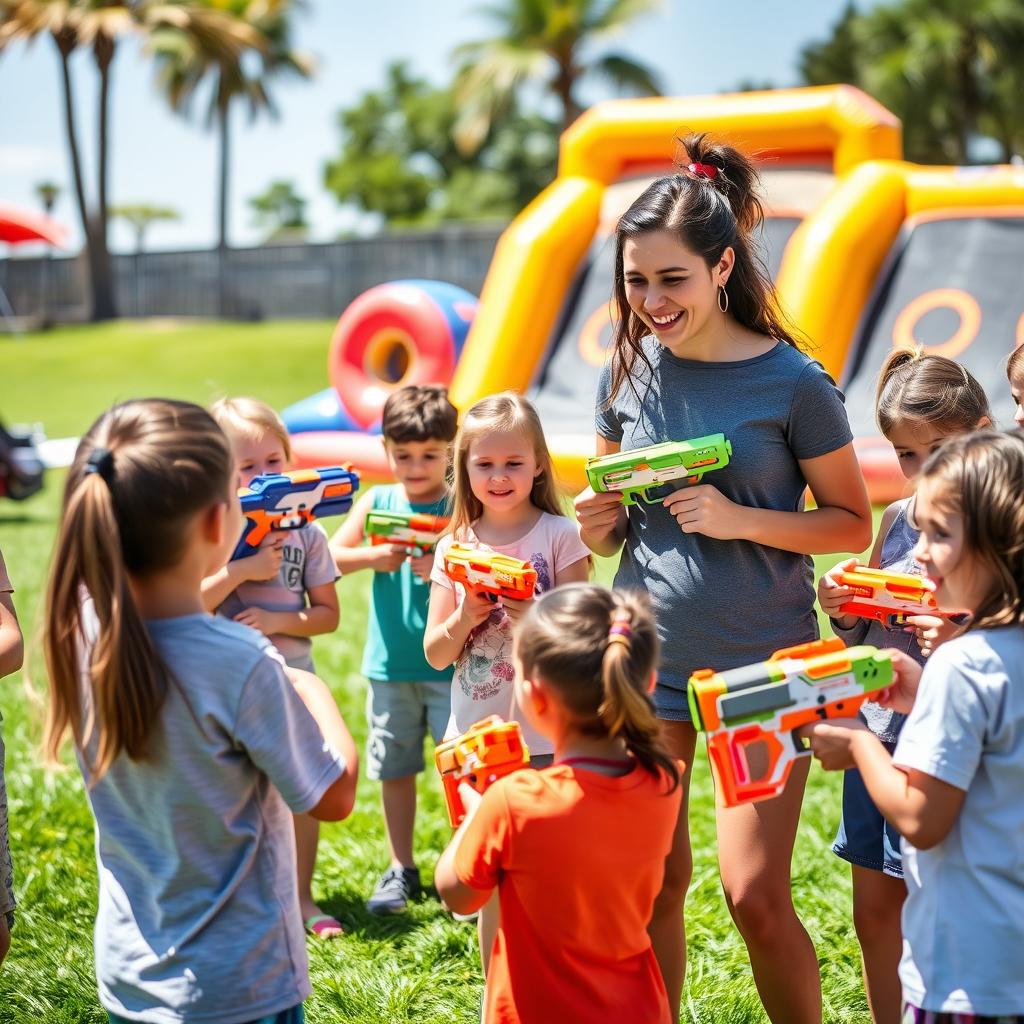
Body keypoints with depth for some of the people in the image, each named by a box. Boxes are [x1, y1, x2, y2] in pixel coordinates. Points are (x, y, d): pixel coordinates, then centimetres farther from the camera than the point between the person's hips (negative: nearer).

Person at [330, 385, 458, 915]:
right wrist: (375, 557, -19)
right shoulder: (376, 502, 4)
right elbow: (331, 556, -2)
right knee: (394, 767, 13)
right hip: (390, 665, 3)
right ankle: (401, 869, 28)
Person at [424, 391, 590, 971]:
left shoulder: (559, 535, -4)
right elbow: (435, 654, 5)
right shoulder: (455, 547, 5)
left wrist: (530, 611, -23)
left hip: (548, 738, -3)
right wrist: (465, 618, -14)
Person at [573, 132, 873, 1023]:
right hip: (649, 656, 4)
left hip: (761, 663, -3)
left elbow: (853, 524, -5)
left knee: (756, 893, -4)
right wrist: (599, 525, -9)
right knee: (653, 882, 10)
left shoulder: (792, 382, -11)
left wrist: (740, 519, -20)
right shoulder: (630, 371, 2)